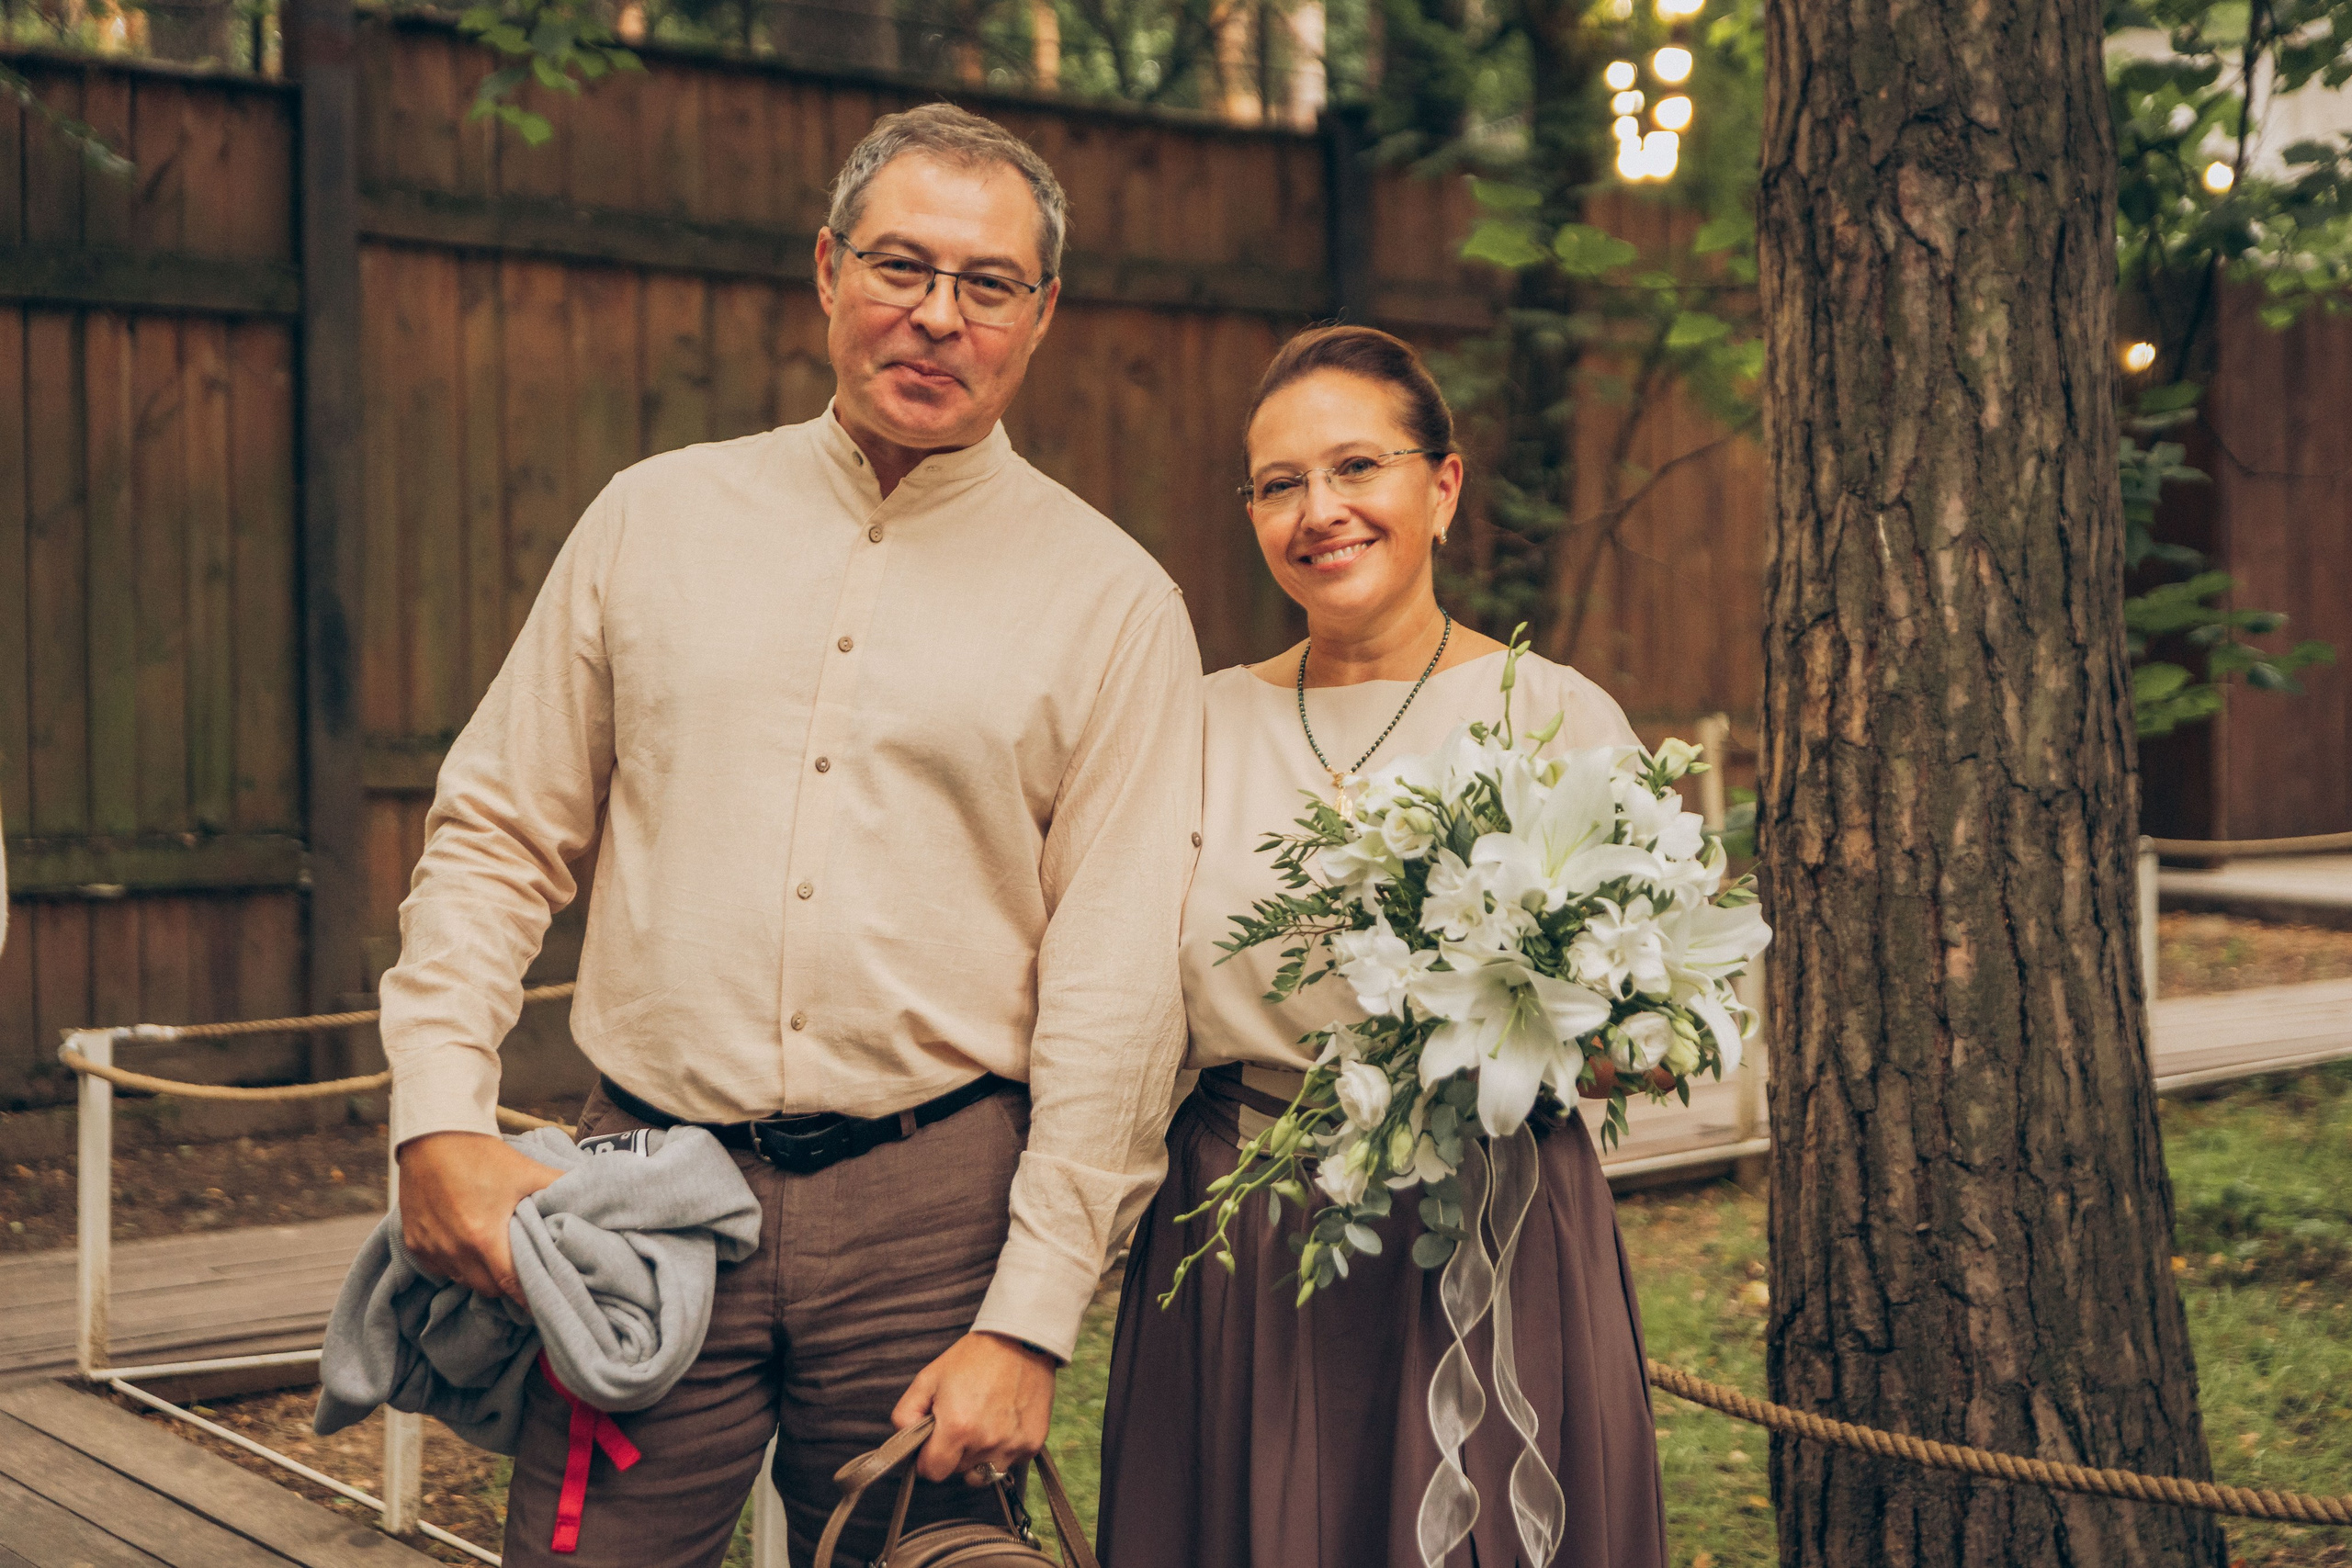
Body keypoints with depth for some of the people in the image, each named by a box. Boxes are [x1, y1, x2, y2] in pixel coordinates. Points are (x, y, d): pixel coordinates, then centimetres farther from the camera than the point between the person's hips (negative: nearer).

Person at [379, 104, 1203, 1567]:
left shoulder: (1112, 600, 1)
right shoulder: (659, 517, 9)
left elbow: (1119, 984, -4)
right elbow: (498, 833, 10)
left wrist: (1031, 1324, -9)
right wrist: (441, 1117, -3)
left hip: (934, 1206, -1)